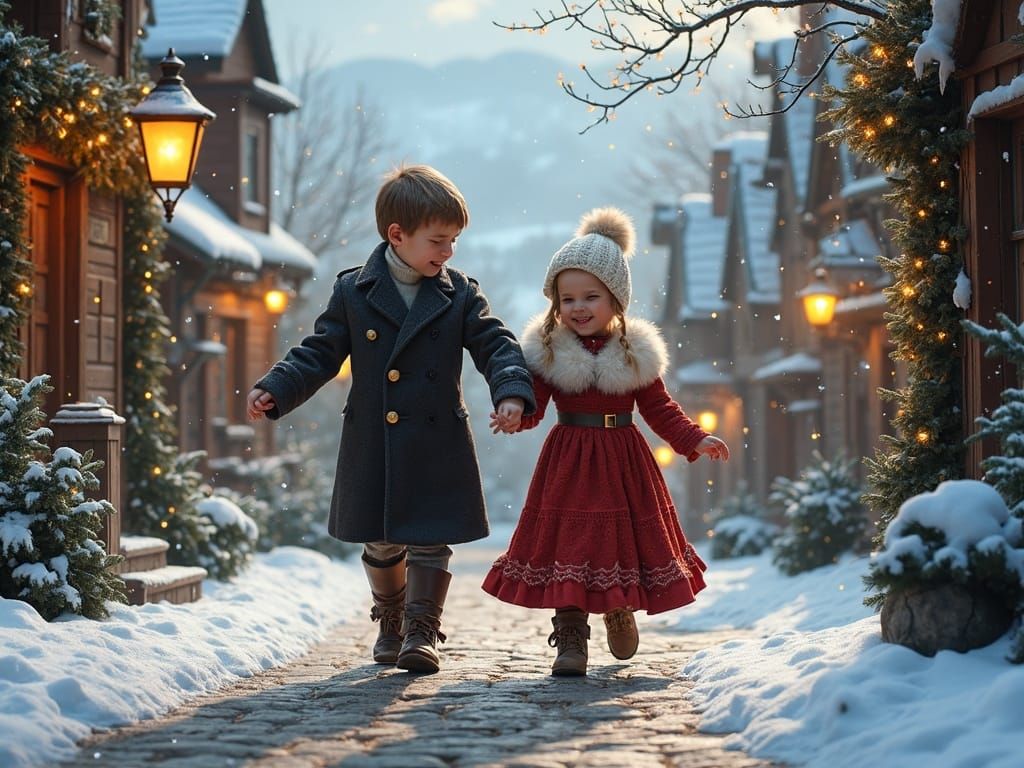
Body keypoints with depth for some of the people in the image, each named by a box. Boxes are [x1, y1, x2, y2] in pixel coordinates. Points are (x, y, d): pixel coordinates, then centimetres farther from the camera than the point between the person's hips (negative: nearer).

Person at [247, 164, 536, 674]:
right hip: (372, 445, 1)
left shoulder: (459, 295, 0)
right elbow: (318, 354, 0)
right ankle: (390, 620, 34)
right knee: (380, 542, 13)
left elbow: (496, 345, -3)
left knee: (430, 538, 0)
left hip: (437, 446, 0)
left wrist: (511, 392, -23)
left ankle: (422, 629, 10)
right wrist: (274, 390, -14)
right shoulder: (353, 292, -1)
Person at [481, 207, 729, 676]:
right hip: (568, 464, -1)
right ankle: (570, 640, -1)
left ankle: (621, 612, 38)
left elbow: (660, 409, 4)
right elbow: (532, 403, -9)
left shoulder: (635, 352, 0)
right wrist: (515, 417, -32)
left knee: (626, 540, 11)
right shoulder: (547, 350, -3)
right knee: (568, 543, -6)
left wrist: (696, 440, -7)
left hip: (622, 464, 1)